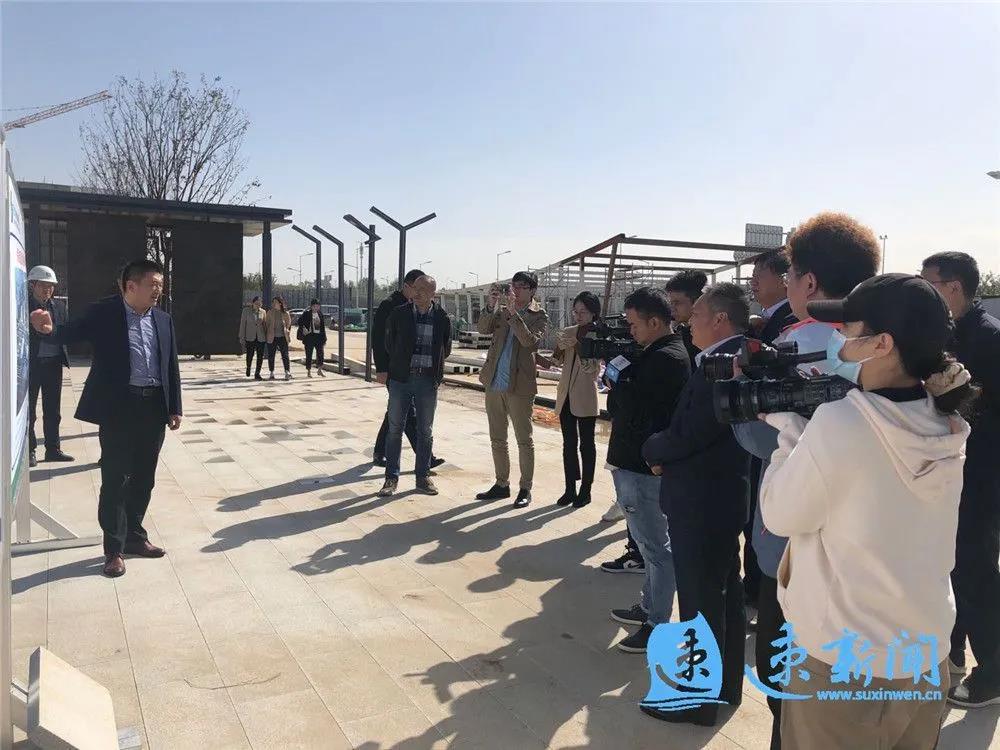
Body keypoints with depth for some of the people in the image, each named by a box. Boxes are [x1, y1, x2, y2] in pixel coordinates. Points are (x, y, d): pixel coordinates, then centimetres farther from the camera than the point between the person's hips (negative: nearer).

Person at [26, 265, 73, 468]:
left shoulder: (58, 306, 9)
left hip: (53, 363, 5)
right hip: (31, 364, -4)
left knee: (53, 410, 11)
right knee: (28, 410, 5)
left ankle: (53, 449, 21)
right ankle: (30, 451, 15)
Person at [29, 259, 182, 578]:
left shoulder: (163, 319, 8)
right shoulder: (103, 313, -6)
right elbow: (71, 333, -18)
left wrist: (174, 408, 9)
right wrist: (50, 329, -41)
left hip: (154, 407, 5)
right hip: (117, 408, -5)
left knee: (144, 478, 14)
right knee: (115, 479, 1)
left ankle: (134, 536, 30)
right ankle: (114, 549, 13)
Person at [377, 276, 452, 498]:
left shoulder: (442, 318, 0)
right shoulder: (399, 314, -1)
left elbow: (446, 349, 12)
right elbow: (389, 343, 9)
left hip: (428, 381, 1)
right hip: (401, 379, 0)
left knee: (425, 431, 9)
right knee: (395, 429, 3)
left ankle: (423, 478, 20)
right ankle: (391, 478, 12)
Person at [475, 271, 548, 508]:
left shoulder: (539, 316, -2)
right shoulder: (501, 310, 10)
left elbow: (530, 341, -19)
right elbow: (482, 328, -4)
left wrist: (513, 313, -24)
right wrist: (491, 306, -19)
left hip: (519, 385, -5)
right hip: (494, 382, 5)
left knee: (524, 440, 2)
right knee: (497, 439, 14)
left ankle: (525, 489, 13)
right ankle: (501, 484, 26)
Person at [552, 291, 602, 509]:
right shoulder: (568, 332, 7)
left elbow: (590, 367, -15)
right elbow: (558, 361, 7)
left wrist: (576, 345, -26)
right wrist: (559, 348, -13)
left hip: (585, 399, -5)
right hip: (566, 395, 5)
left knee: (586, 444, 4)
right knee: (568, 444, 9)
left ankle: (585, 490, 12)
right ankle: (570, 489, 17)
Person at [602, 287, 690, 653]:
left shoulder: (664, 359, -20)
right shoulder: (665, 353, 12)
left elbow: (629, 410, -23)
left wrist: (618, 375, -10)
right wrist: (622, 372, 0)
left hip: (642, 467, -11)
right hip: (641, 462, 11)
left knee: (655, 547, -1)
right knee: (652, 542, 21)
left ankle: (657, 626, 10)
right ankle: (649, 606, 35)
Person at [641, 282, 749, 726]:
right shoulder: (733, 360, 8)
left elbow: (687, 435, -25)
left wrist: (652, 450, -6)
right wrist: (666, 452, -2)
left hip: (702, 503, -10)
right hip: (722, 497, 10)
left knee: (699, 603, 4)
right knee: (725, 596, 20)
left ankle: (698, 699, 19)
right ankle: (726, 684, 36)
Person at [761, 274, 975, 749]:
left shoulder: (839, 422, -25)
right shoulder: (946, 426, -3)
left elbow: (780, 515, -13)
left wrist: (789, 424, -5)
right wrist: (806, 424, 4)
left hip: (842, 665, -6)